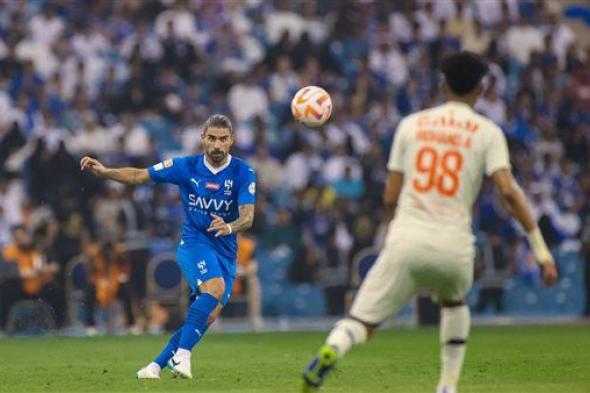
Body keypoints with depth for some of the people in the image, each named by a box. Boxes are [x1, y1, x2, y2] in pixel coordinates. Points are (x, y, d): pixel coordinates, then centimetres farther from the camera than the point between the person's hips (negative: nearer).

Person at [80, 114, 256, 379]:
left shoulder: (243, 173, -6)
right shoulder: (187, 167, -3)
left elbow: (247, 217, -16)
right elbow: (139, 176, 5)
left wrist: (229, 227, -39)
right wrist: (104, 172, -8)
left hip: (226, 250, 2)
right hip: (193, 241, -2)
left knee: (209, 315, -9)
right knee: (215, 287, -32)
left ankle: (159, 363, 4)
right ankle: (182, 354, -33)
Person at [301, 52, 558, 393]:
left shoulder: (412, 124, 13)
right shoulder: (487, 132, 6)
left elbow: (390, 198, 12)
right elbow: (508, 191, -7)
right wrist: (541, 251, -7)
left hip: (406, 240, 0)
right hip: (455, 247, 0)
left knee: (363, 321, -2)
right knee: (454, 302, 33)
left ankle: (332, 351, -37)